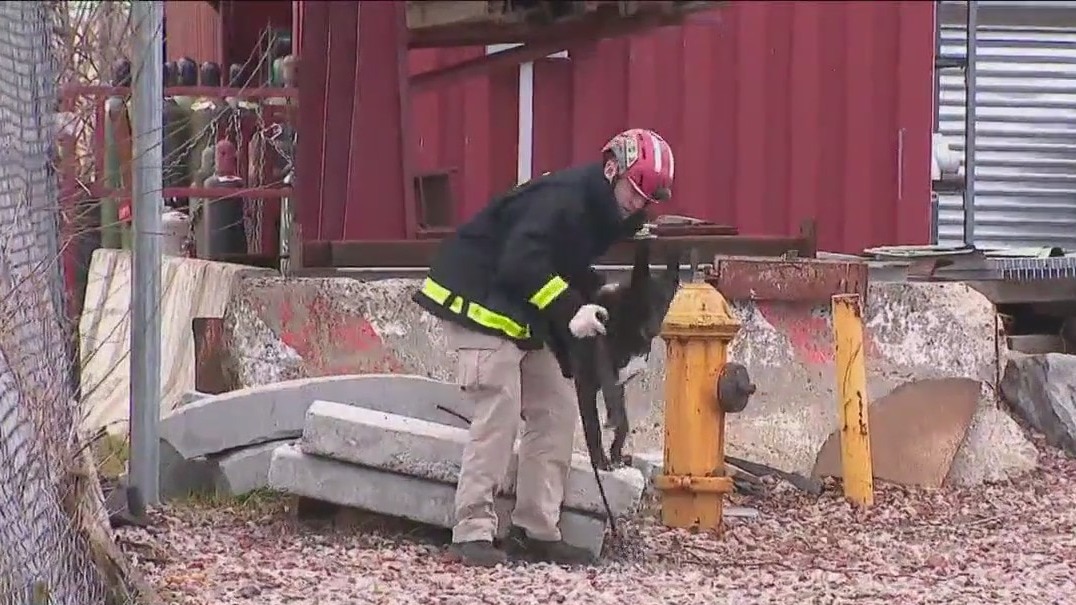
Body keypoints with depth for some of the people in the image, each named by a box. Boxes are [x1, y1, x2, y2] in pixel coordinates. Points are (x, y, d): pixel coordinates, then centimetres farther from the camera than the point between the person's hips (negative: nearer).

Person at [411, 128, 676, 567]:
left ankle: (536, 531, 8)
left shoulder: (600, 212, 8)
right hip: (480, 304, -10)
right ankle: (472, 532, -15)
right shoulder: (561, 198, -24)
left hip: (524, 318, 10)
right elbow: (521, 264, -34)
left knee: (557, 412, 6)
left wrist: (595, 299, -1)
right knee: (499, 411, -17)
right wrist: (570, 311, -35)